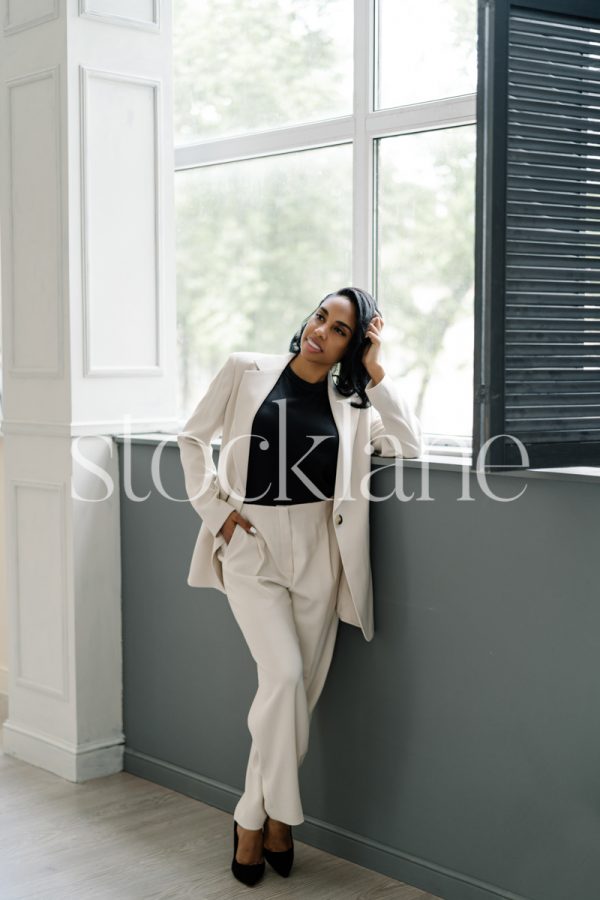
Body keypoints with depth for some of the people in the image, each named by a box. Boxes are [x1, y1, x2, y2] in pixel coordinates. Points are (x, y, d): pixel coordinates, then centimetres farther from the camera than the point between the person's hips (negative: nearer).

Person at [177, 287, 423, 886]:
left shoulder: (352, 402, 9)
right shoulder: (247, 371, 4)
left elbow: (409, 447, -3)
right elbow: (193, 438, 10)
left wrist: (374, 372, -4)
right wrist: (215, 509, -1)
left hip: (318, 551, 2)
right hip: (251, 546, -2)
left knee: (297, 691, 3)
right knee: (284, 674, -17)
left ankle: (253, 818, 21)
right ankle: (277, 815, 1)